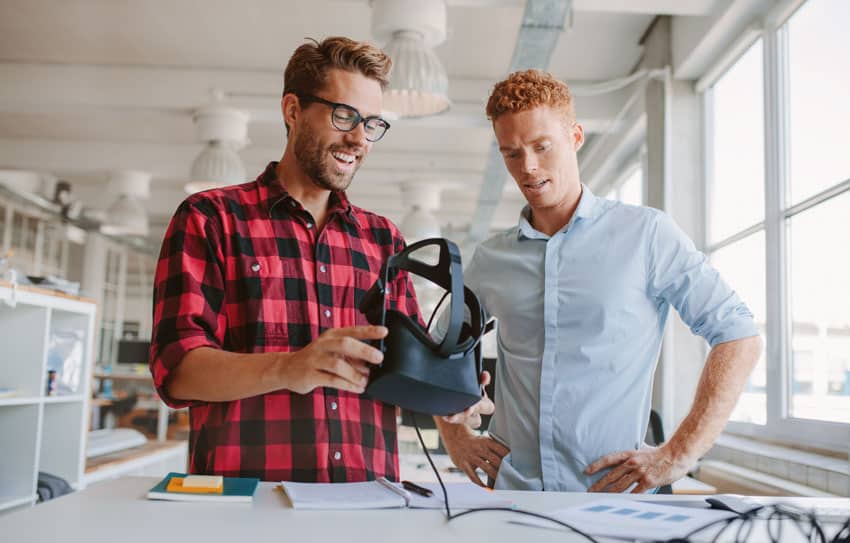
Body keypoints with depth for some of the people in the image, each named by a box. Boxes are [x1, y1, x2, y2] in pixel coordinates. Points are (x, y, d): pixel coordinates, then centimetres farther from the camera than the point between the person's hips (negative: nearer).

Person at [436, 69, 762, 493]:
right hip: (510, 488, 3)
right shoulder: (489, 260, 11)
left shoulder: (645, 234, 1)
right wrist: (454, 436, 10)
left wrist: (678, 455, -6)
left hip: (611, 491, -2)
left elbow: (739, 337, 0)